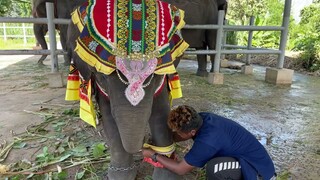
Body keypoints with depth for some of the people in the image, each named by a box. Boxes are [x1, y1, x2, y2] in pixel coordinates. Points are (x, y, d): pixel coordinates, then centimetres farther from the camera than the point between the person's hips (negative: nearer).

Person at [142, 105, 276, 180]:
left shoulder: (207, 140, -31)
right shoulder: (200, 118, -10)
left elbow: (181, 169, -17)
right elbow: (179, 136, 10)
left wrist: (153, 155, -9)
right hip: (251, 159, 9)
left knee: (214, 167, -30)